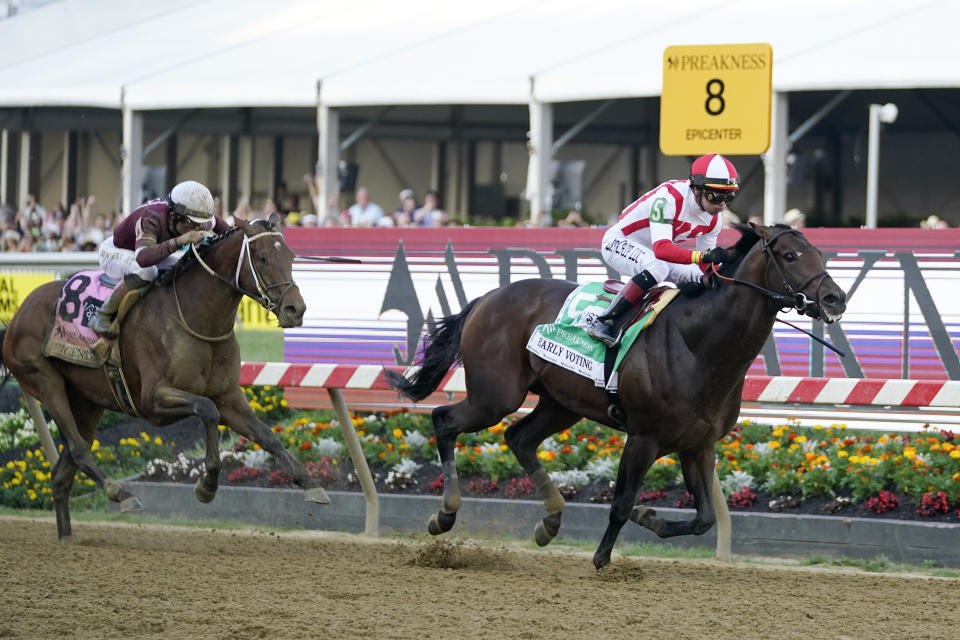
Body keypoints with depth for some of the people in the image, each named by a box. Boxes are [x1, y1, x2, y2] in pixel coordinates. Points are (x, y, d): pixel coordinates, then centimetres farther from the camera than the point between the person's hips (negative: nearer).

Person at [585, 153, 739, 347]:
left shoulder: (714, 220, -8)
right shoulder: (669, 198, -34)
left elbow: (705, 264, 5)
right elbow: (661, 248, -44)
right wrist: (702, 256, -54)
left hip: (650, 252, 9)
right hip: (618, 242, -9)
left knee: (697, 278, -2)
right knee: (658, 267, -35)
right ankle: (607, 322, -34)